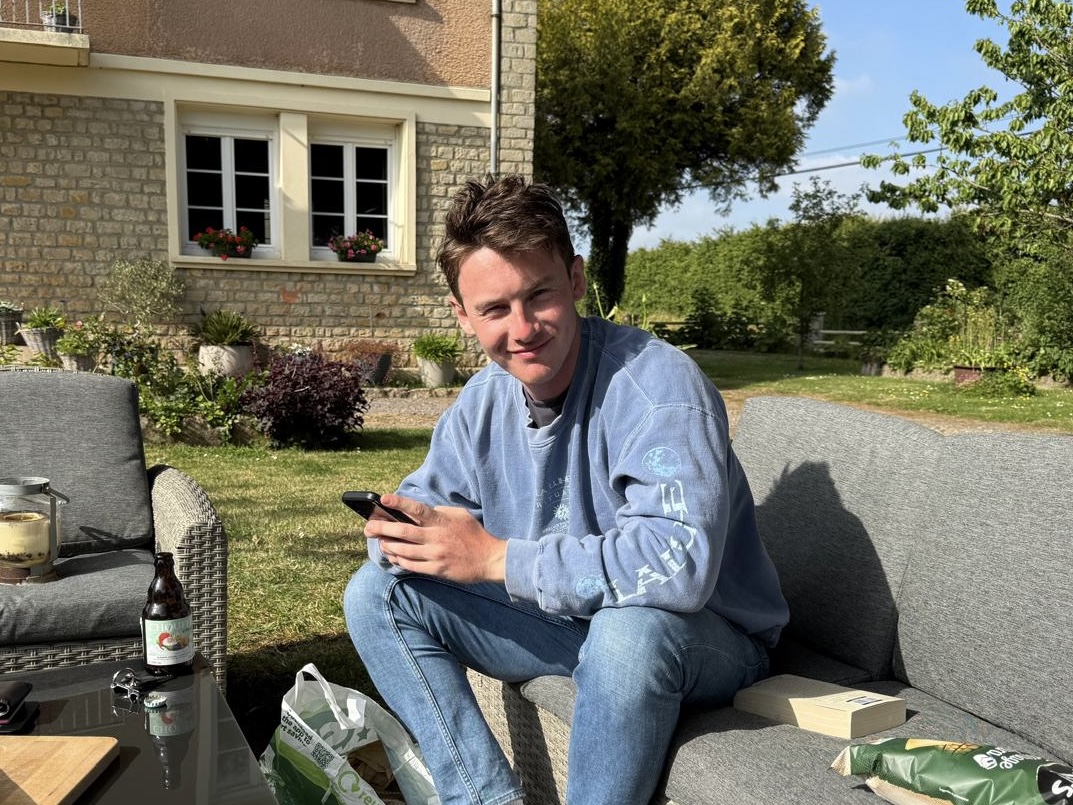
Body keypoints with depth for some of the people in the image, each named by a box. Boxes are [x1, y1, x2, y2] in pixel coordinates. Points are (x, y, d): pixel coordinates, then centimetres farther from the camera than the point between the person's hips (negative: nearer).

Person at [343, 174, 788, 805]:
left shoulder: (658, 385, -25)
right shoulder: (484, 400, -3)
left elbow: (678, 564, -37)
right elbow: (420, 506, 5)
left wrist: (495, 558, -32)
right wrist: (404, 537, -21)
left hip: (706, 636, -6)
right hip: (566, 620, 6)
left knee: (628, 631, -40)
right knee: (376, 593, -3)